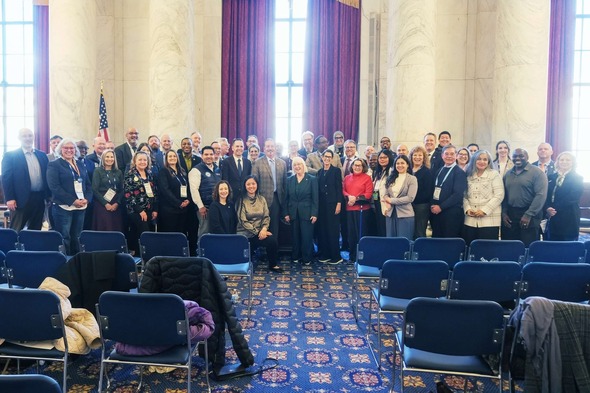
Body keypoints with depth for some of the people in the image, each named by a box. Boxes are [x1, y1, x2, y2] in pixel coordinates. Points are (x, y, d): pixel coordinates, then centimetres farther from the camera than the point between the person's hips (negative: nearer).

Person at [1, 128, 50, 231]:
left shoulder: (42, 155, 13)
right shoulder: (10, 155, 0)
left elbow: (47, 176, 14)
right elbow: (6, 178, -6)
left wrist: (49, 195, 8)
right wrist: (9, 199, -14)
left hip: (39, 199, 4)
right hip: (20, 199, -4)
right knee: (16, 232, 0)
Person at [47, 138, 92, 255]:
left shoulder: (80, 164, 16)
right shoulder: (54, 165, -1)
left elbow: (88, 184, 15)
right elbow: (54, 187, -11)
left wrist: (87, 199, -4)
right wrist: (73, 201, -17)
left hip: (81, 207, 5)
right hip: (63, 207, -5)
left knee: (76, 238, 9)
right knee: (64, 238, -2)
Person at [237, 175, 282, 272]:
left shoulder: (261, 199, 10)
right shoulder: (242, 201, -3)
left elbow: (266, 217, 6)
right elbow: (243, 221, -9)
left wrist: (264, 229, -13)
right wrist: (257, 232, -15)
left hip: (261, 231, 3)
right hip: (246, 233, -3)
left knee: (273, 239, -24)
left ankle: (273, 265, -4)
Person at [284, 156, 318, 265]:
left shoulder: (312, 179, -2)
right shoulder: (289, 180, 7)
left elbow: (315, 198, -5)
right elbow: (286, 198, 7)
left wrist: (314, 214, -11)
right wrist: (286, 213, 1)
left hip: (307, 213, -3)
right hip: (293, 213, 3)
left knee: (307, 236, 0)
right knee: (295, 236, 8)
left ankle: (307, 258, 10)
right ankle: (296, 256, 20)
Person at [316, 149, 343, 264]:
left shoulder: (336, 171, 0)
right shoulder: (319, 172, 13)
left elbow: (339, 188, -5)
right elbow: (318, 189, 11)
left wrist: (339, 203, -12)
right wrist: (316, 204, 5)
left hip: (332, 204, -5)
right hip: (321, 204, 5)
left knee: (333, 230, -4)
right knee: (322, 230, 6)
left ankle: (335, 256, 3)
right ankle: (324, 254, 14)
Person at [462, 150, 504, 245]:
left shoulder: (494, 174, 2)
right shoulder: (469, 176, 13)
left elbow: (499, 195, -6)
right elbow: (465, 196, 13)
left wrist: (484, 210, -14)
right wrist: (467, 209, -5)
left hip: (489, 220, -3)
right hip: (470, 220, 4)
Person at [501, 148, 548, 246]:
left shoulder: (537, 173, -4)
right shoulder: (508, 174, 14)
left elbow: (541, 195, -13)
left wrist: (528, 215, -17)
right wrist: (504, 213, 1)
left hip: (529, 217, -5)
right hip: (509, 217, 5)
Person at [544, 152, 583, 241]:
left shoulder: (577, 179, 2)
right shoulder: (551, 177, 13)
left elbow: (572, 198, -10)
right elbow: (545, 195, 6)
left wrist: (556, 209, -16)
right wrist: (547, 208, -13)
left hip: (568, 220, -3)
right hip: (551, 219, 4)